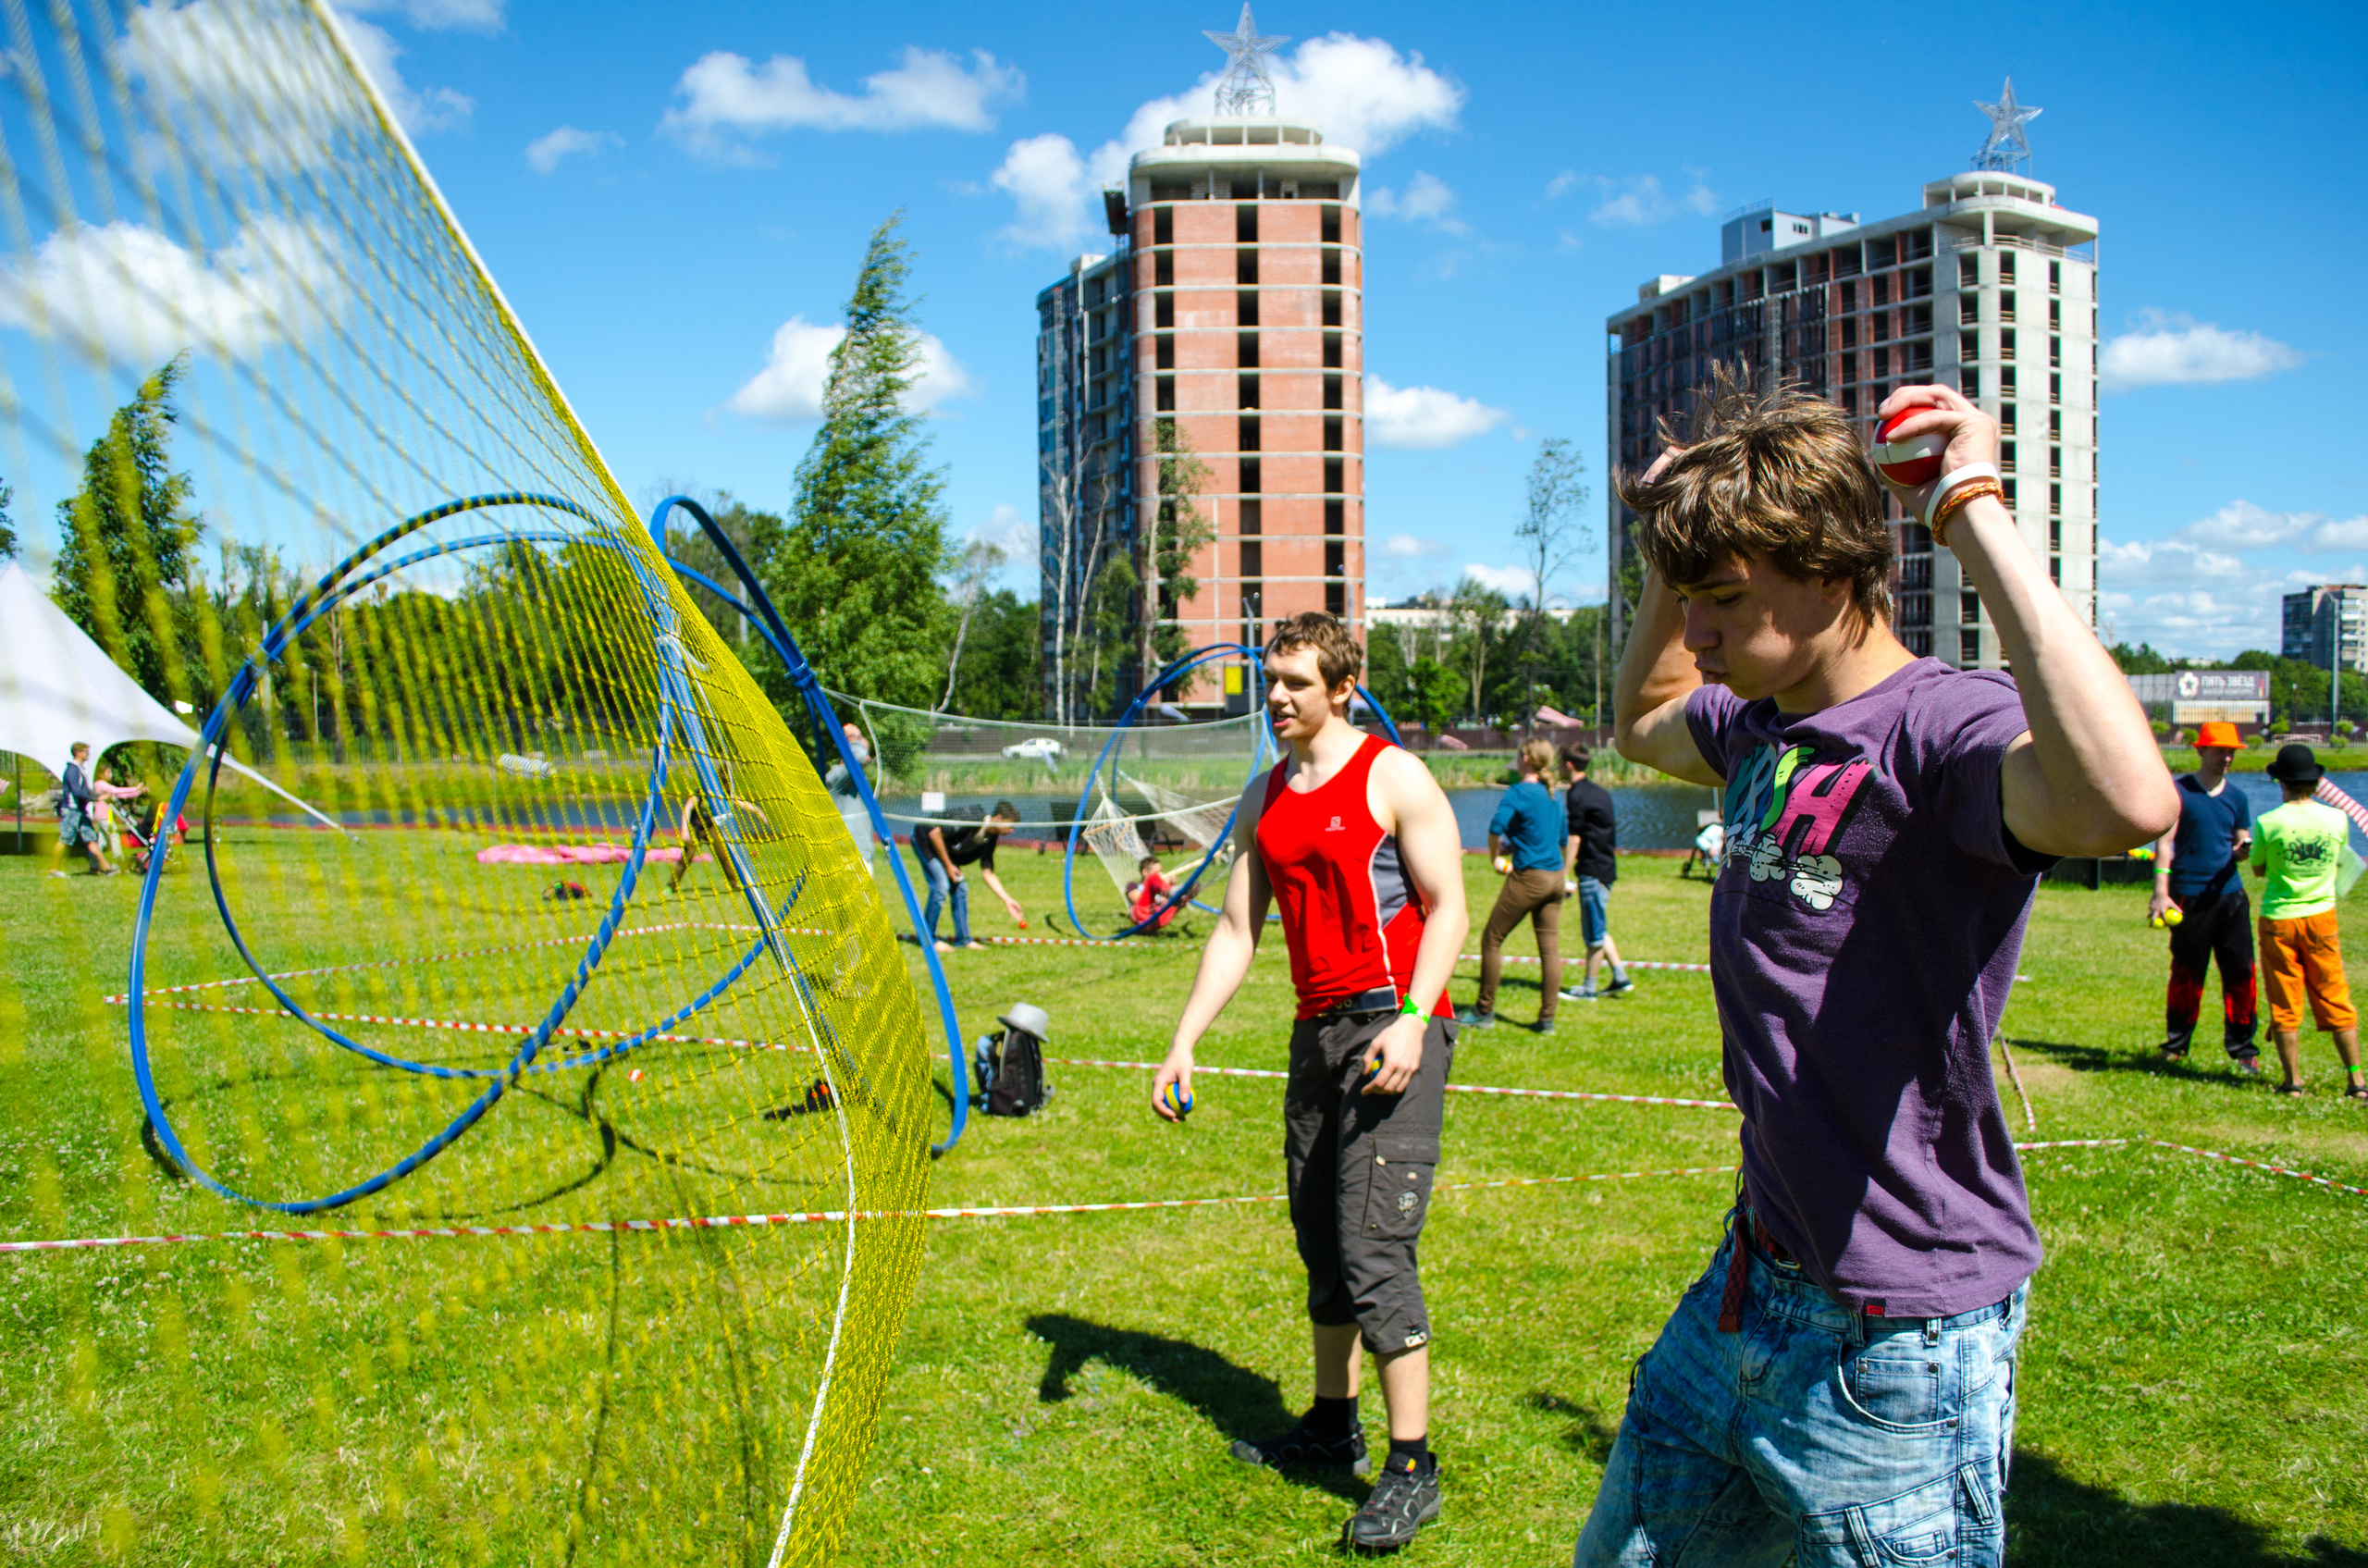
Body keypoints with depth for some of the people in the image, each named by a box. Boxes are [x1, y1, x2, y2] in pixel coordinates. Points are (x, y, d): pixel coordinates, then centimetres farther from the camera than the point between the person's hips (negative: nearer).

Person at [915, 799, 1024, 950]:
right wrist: (948, 865, -19)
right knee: (941, 885, -18)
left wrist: (1007, 900, -7)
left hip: (943, 846, 8)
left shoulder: (990, 838, -5)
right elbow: (935, 833, -28)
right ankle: (929, 939, -7)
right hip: (924, 838, -8)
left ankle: (963, 939, 9)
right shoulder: (970, 818, -31)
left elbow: (987, 873, -1)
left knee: (960, 887, 2)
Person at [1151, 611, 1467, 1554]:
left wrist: (1411, 1021, -23)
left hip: (1393, 1026, -7)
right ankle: (1332, 1426, 29)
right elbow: (1236, 931, 13)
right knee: (1321, 1242, 14)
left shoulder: (1393, 779, -7)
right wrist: (1184, 1041, 5)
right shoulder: (1262, 799, 12)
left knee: (1374, 1246, -10)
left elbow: (1447, 909, -10)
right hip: (1317, 1032, 7)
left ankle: (1411, 1467, -2)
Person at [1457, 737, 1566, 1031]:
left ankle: (1484, 1012, 10)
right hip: (1555, 876, 8)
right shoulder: (1551, 795, 12)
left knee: (1492, 939, 4)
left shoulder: (1519, 791, -10)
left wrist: (1495, 857, -7)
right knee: (1550, 946, 6)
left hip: (1528, 876, -7)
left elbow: (1497, 826, -25)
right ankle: (1547, 1018, 7)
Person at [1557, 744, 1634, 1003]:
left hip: (1591, 870, -9)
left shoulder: (1576, 795, -13)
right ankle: (1620, 978, 17)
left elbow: (1574, 838, -16)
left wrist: (1565, 876, -14)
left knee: (1594, 933, -2)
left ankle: (1588, 988, 5)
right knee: (1598, 930, 17)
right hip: (1605, 866, 9)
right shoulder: (1600, 792, 14)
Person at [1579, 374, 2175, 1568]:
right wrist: (1675, 559, 11)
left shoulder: (1941, 727, -22)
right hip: (1749, 1290, 9)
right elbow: (1642, 724, 28)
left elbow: (2128, 804, -45)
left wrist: (1976, 514, -35)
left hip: (1899, 1335, -8)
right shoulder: (1761, 723, 4)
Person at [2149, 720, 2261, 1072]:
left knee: (2241, 971, -1)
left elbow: (2242, 842, 16)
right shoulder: (2179, 791, 0)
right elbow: (2165, 841, -6)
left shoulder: (2236, 797, 13)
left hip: (2230, 894, 4)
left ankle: (2242, 1048, 8)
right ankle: (2176, 1043, 15)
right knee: (2187, 973, 2)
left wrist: (2245, 848, -11)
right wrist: (2161, 891, -16)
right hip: (2189, 896, -4)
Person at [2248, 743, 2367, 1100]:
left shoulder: (2269, 824, -13)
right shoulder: (2337, 819, -5)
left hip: (2278, 920, -2)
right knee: (2336, 1001, 9)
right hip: (2322, 917, 2)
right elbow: (2337, 865, 11)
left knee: (2285, 1006, 6)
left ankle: (2293, 1081, 9)